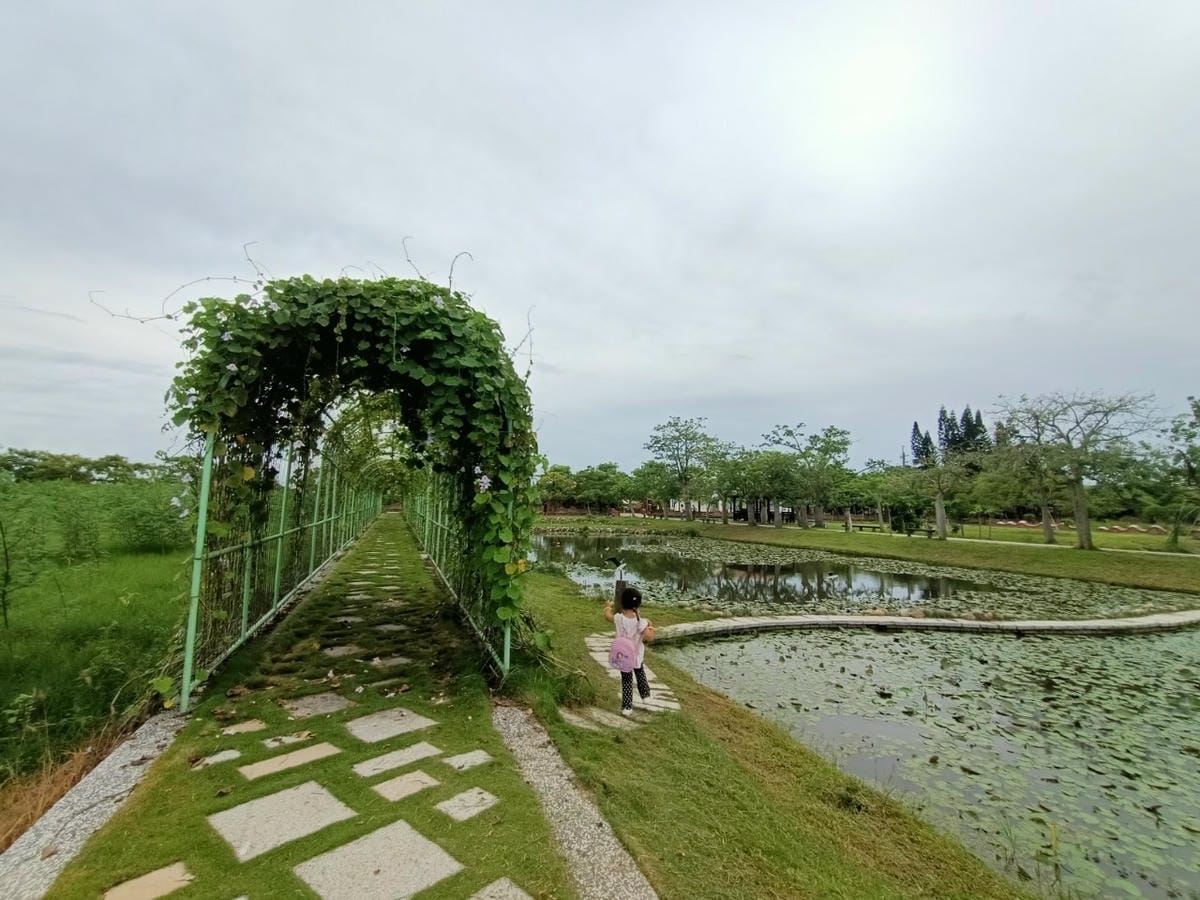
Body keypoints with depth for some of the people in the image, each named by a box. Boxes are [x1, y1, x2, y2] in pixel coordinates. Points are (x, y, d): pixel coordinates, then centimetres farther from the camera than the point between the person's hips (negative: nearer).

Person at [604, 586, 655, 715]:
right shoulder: (641, 622, -22)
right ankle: (645, 695, 42)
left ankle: (627, 707, 11)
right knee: (640, 674, 28)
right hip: (637, 656, 0)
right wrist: (650, 626, -5)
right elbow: (650, 637, -24)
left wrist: (608, 607, 25)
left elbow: (607, 616, 5)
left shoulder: (618, 618, -16)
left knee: (626, 681, 12)